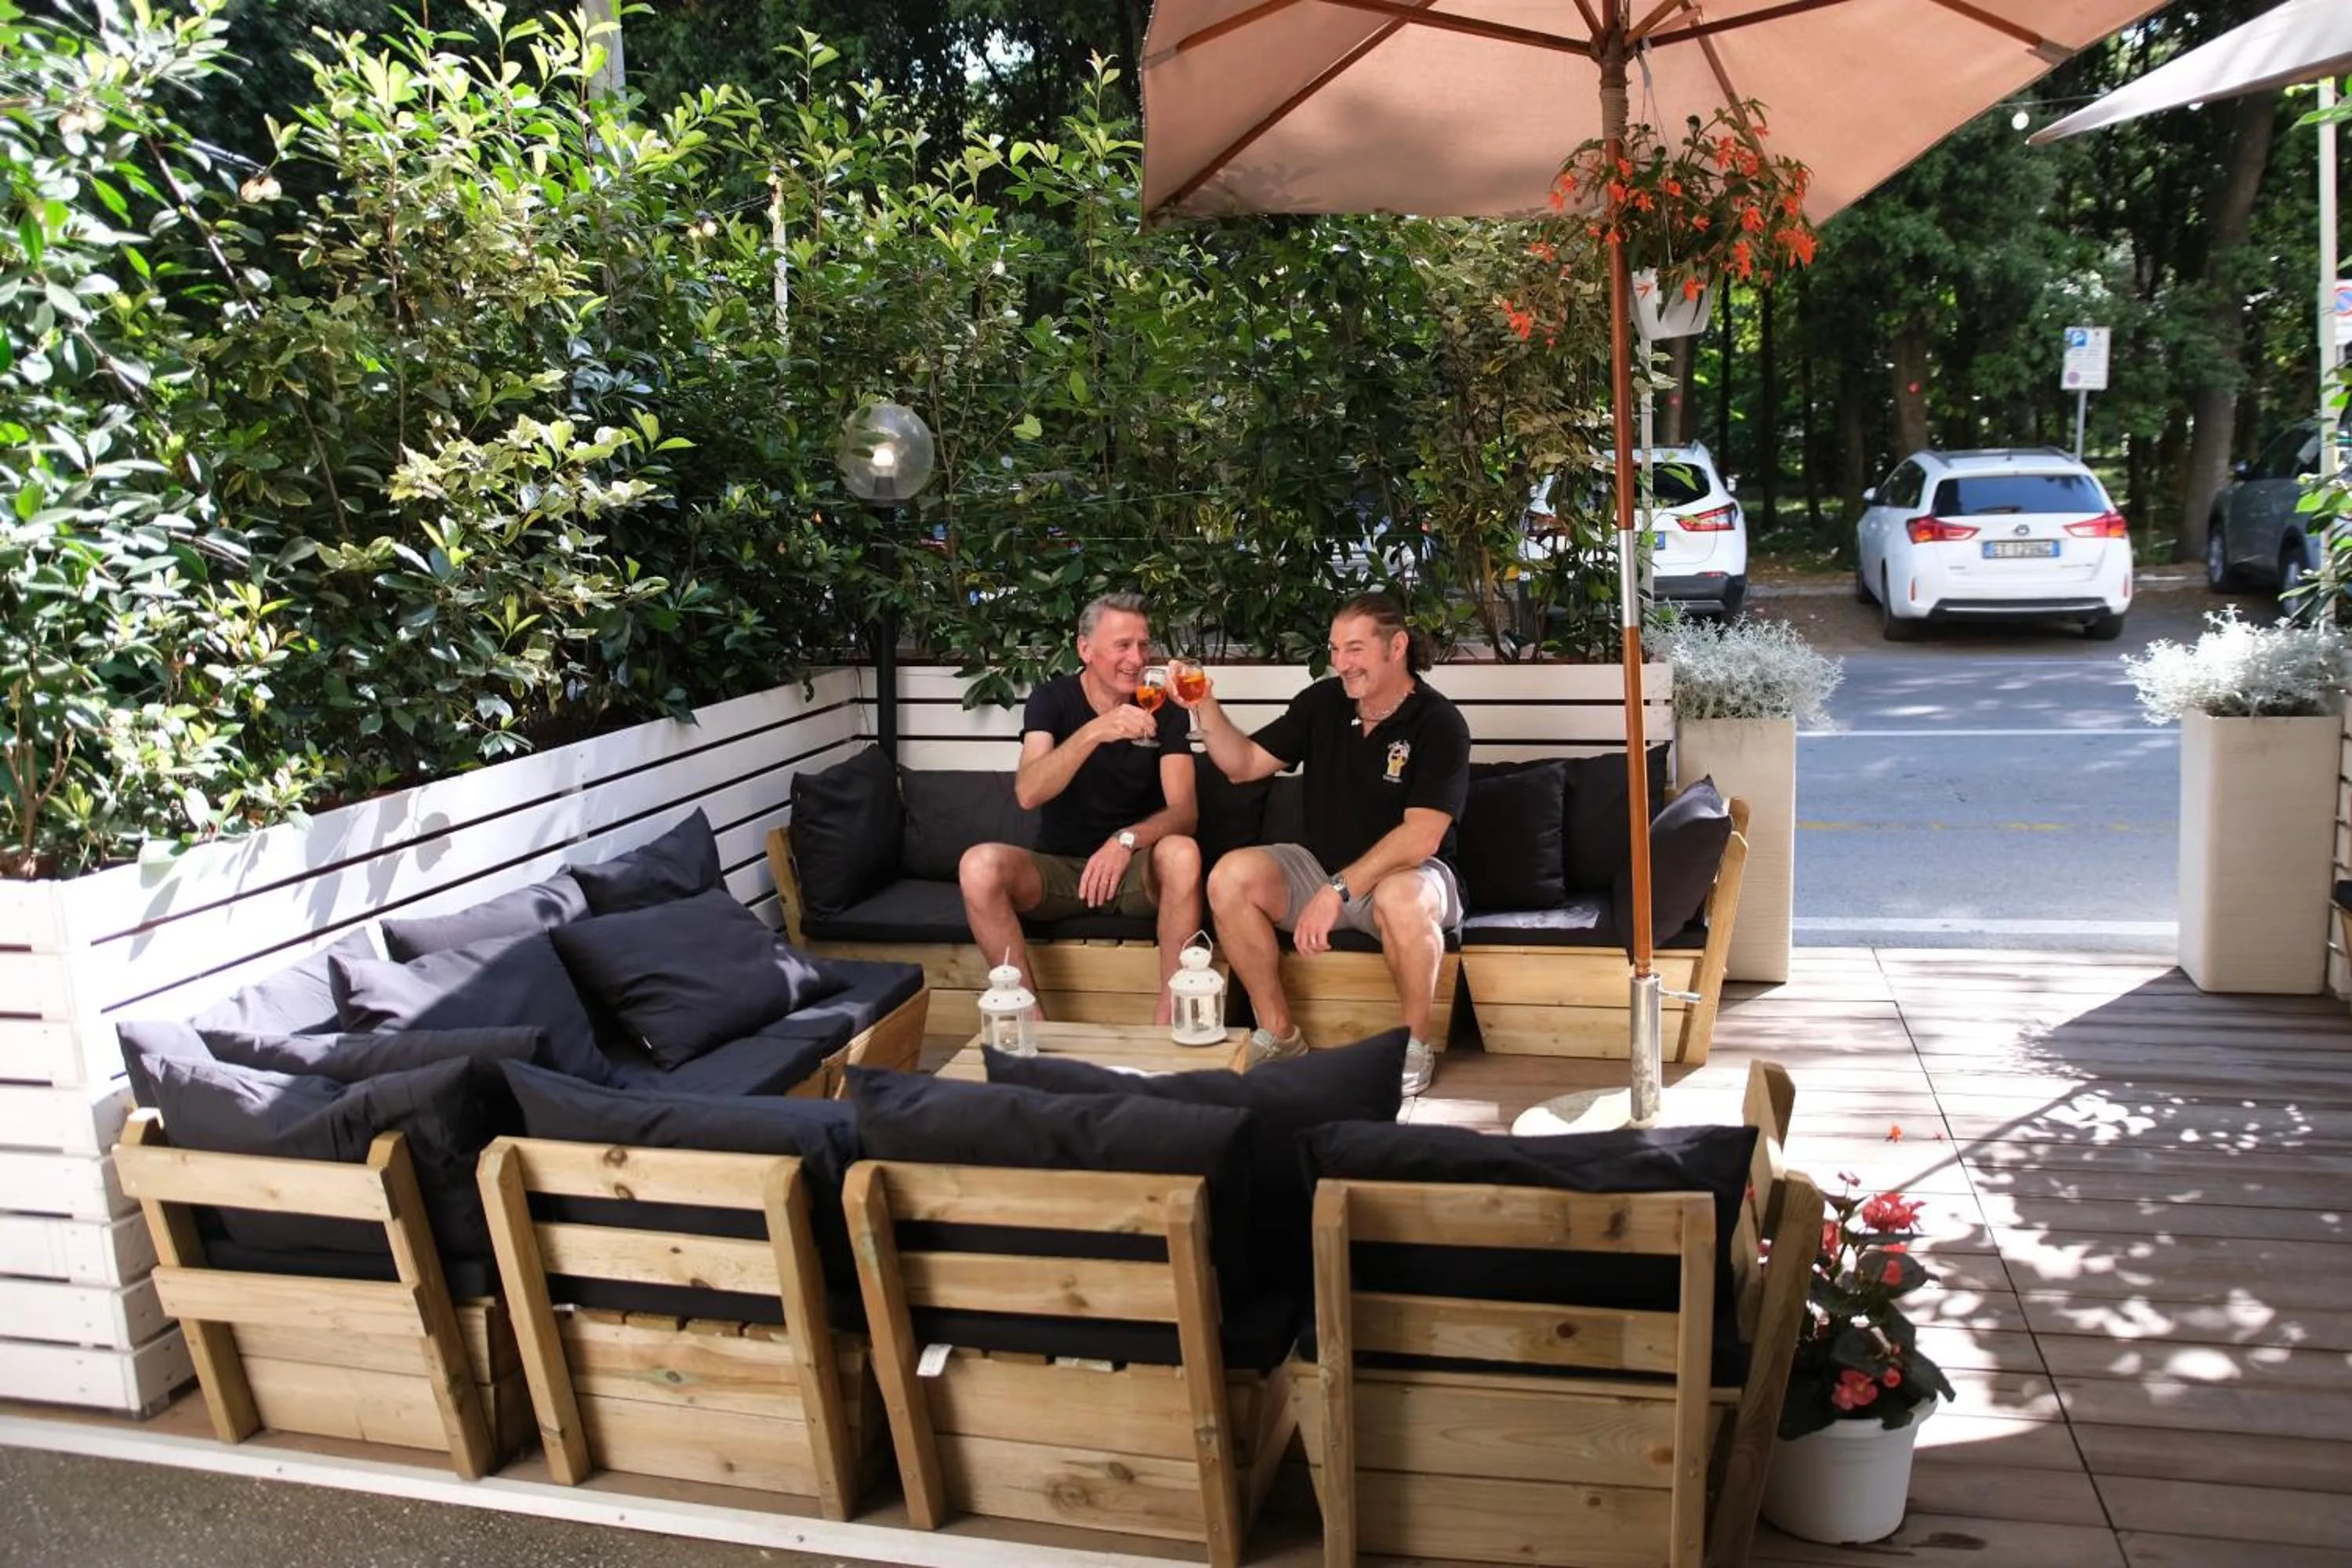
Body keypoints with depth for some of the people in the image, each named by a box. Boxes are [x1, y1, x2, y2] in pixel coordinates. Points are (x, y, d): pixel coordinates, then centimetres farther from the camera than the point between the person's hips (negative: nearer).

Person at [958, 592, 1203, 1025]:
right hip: (1058, 867, 0)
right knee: (980, 866, -30)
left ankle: (1168, 1021, -26)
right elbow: (1028, 794, -22)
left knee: (1181, 853, -34)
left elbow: (1184, 810, -12)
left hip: (1135, 868, 0)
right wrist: (1095, 732, -37)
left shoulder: (1165, 712, -3)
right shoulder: (1051, 700, -5)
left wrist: (1127, 840, -33)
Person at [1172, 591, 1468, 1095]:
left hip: (1406, 873, -5)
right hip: (1322, 866, 5)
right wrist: (1206, 709, -10)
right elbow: (1244, 764, 7)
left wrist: (1338, 890, -32)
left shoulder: (1438, 724, -16)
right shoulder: (1323, 702, 1)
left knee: (1401, 899, -40)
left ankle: (1415, 1047, -14)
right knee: (1231, 877, -21)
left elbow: (1421, 836, -25)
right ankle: (1279, 1035, -8)